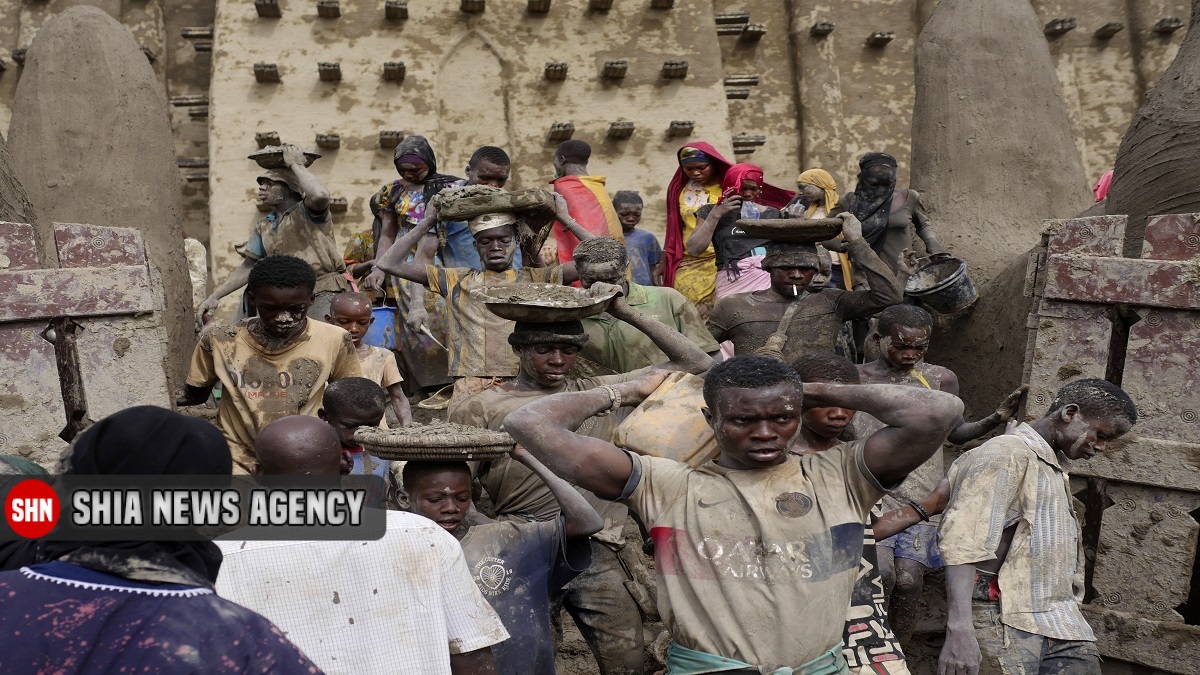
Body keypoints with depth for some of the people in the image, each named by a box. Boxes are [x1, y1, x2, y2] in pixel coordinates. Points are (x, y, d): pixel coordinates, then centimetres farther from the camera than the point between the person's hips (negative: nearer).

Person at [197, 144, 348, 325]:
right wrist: (215, 296, 7)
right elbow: (249, 266, 17)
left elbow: (320, 195, -30)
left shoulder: (306, 211, -6)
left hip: (323, 295, -7)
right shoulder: (263, 226, 15)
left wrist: (296, 165, -14)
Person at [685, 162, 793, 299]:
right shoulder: (710, 212, 13)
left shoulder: (772, 213, 18)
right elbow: (693, 250, 1)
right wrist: (716, 214, -2)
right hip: (733, 279, -2)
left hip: (770, 274, 2)